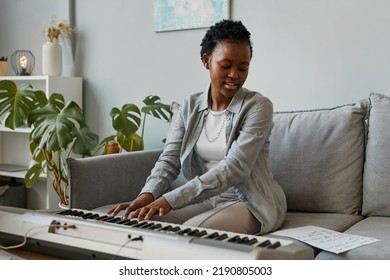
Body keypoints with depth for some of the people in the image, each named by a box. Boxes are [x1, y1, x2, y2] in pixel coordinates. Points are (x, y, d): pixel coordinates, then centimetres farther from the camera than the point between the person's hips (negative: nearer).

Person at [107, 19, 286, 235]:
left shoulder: (258, 106, -14)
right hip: (208, 199, 5)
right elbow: (169, 160, -4)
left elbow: (234, 169, -24)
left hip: (252, 203, -4)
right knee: (145, 223, -14)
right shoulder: (189, 108, 2)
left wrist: (171, 199, -33)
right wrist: (148, 195, -27)